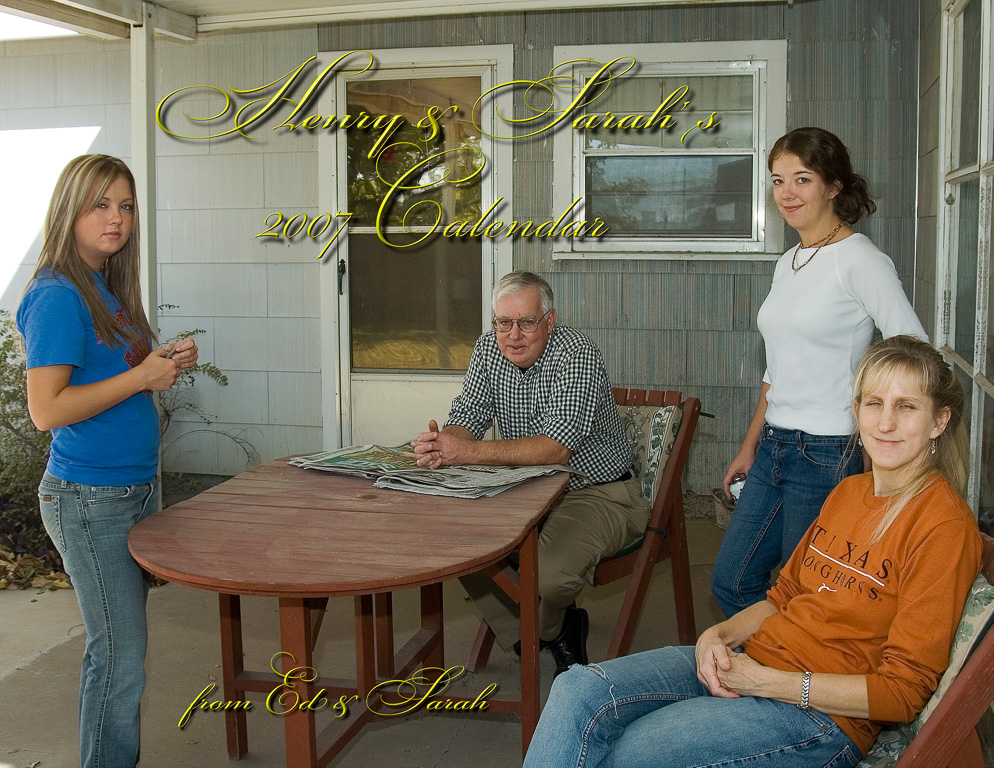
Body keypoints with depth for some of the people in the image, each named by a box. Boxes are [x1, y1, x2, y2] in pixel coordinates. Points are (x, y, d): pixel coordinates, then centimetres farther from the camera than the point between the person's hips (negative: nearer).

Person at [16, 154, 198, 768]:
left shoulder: (107, 290, 12)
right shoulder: (58, 296, -15)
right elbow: (47, 409, -21)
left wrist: (163, 363, 3)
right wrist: (142, 376, -18)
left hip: (136, 486, 9)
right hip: (91, 499, -9)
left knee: (121, 644, 16)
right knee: (120, 653, -1)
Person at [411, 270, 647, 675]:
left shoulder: (577, 355, -22)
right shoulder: (488, 348, 0)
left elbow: (557, 447, -33)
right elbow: (467, 418, -3)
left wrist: (471, 452, -41)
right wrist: (440, 444, -29)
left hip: (599, 494, -7)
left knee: (549, 572, -31)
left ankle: (544, 631, 9)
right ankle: (559, 632, 5)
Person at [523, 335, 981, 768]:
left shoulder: (944, 525, -12)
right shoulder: (848, 493, 12)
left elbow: (902, 691, -15)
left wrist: (762, 681, -17)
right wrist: (718, 635, -2)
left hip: (824, 714, -7)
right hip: (749, 659, 7)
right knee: (578, 691, -14)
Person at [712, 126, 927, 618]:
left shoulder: (859, 260, -11)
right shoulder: (788, 264, 14)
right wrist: (749, 447, 20)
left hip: (829, 453, -8)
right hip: (774, 448, 8)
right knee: (731, 583, 12)